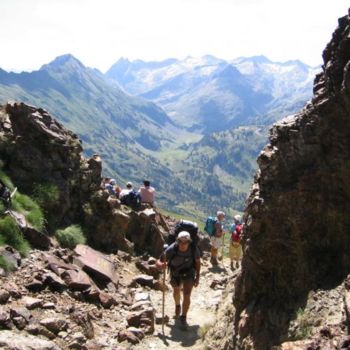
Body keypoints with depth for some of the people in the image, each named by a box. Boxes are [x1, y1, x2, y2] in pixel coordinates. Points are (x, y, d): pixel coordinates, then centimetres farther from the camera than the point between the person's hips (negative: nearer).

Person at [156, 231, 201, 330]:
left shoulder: (194, 249, -32)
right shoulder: (171, 249, -37)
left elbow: (198, 262, -11)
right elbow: (159, 262, -33)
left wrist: (197, 276, -9)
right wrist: (161, 265, -56)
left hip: (189, 273, -1)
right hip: (175, 273, 1)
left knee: (187, 296, -12)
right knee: (176, 292, 26)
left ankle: (183, 318, 8)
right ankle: (177, 305, 58)